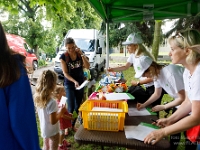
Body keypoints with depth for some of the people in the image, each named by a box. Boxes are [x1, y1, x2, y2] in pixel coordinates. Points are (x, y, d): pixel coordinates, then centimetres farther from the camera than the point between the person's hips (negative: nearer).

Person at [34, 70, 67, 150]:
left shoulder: (38, 98, -10)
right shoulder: (51, 102, -34)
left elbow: (45, 114, 2)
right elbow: (53, 121, -27)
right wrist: (61, 112, -15)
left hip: (44, 129, 7)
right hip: (52, 131, -6)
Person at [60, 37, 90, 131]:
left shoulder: (80, 54, -2)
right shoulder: (63, 57, -10)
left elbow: (87, 67, -10)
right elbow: (65, 73, -11)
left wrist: (81, 54, -19)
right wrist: (74, 81, -25)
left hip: (81, 82, 3)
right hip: (69, 84, -3)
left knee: (78, 106, 11)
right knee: (71, 107, -6)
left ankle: (73, 125, 29)